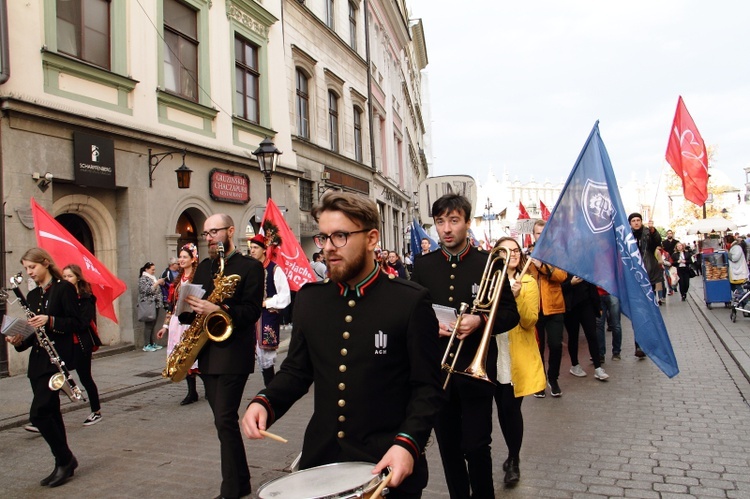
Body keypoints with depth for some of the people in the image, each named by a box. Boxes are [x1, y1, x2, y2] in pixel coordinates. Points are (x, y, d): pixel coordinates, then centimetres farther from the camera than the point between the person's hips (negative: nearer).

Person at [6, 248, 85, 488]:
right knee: (50, 412, 11)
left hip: (57, 358, -8)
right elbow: (34, 330, 18)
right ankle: (64, 464, 21)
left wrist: (50, 321, -23)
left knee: (38, 412, -13)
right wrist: (19, 341, -1)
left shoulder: (64, 288, -6)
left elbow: (77, 322, -11)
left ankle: (64, 459, 2)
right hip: (38, 360, 8)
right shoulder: (32, 295, 16)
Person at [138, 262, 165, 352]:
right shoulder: (143, 279, -5)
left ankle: (152, 343, 12)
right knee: (148, 325, -9)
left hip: (156, 304, 7)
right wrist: (157, 283, -17)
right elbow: (147, 291, -17)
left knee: (153, 325, 8)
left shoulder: (153, 278, 18)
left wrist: (161, 283, 10)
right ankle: (146, 345, -7)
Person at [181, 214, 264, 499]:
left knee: (225, 420, -8)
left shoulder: (250, 266, -5)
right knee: (223, 420, 12)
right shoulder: (203, 267, 16)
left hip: (233, 353, -7)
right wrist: (189, 310, -5)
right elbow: (194, 303, 17)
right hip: (208, 353, 7)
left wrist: (218, 310, -25)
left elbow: (252, 311, -13)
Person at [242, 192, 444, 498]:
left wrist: (408, 443, -22)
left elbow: (427, 387, -9)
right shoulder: (309, 298, 2)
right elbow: (296, 369, 10)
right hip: (319, 460, 4)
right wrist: (265, 402, -7)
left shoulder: (410, 300, -12)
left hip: (388, 466, -4)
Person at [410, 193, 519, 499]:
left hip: (476, 370, -2)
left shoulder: (489, 263, -3)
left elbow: (510, 314, 0)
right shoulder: (422, 266, 3)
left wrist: (479, 321, -17)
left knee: (476, 447, 3)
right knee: (448, 447, 13)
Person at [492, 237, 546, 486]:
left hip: (518, 357, -3)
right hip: (494, 356, 3)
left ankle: (514, 461, 15)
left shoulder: (528, 283, -2)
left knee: (511, 407, -4)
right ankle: (513, 455, 31)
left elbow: (530, 321, -13)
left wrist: (518, 296, -26)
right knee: (502, 408, 12)